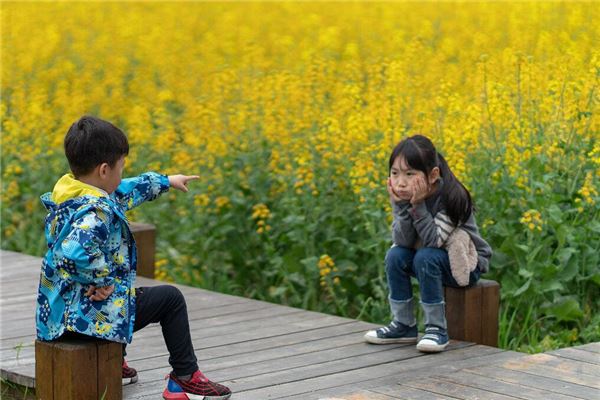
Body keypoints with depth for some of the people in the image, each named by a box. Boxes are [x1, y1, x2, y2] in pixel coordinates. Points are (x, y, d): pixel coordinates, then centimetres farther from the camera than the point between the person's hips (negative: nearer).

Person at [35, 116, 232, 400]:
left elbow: (126, 192, 22)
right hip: (88, 316, -9)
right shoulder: (95, 212, -26)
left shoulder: (68, 192, 4)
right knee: (171, 297, 10)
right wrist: (102, 278, -26)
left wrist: (165, 181, 33)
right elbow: (75, 252, -45)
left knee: (125, 291, 39)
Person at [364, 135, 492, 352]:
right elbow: (403, 242, -18)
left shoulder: (451, 197, -27)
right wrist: (402, 206, -31)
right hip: (435, 258, 6)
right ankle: (404, 325, -5)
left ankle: (437, 328, -22)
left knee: (425, 257, -31)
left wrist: (418, 206, -37)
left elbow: (434, 241, -30)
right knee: (395, 256, -18)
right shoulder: (402, 196, -11)